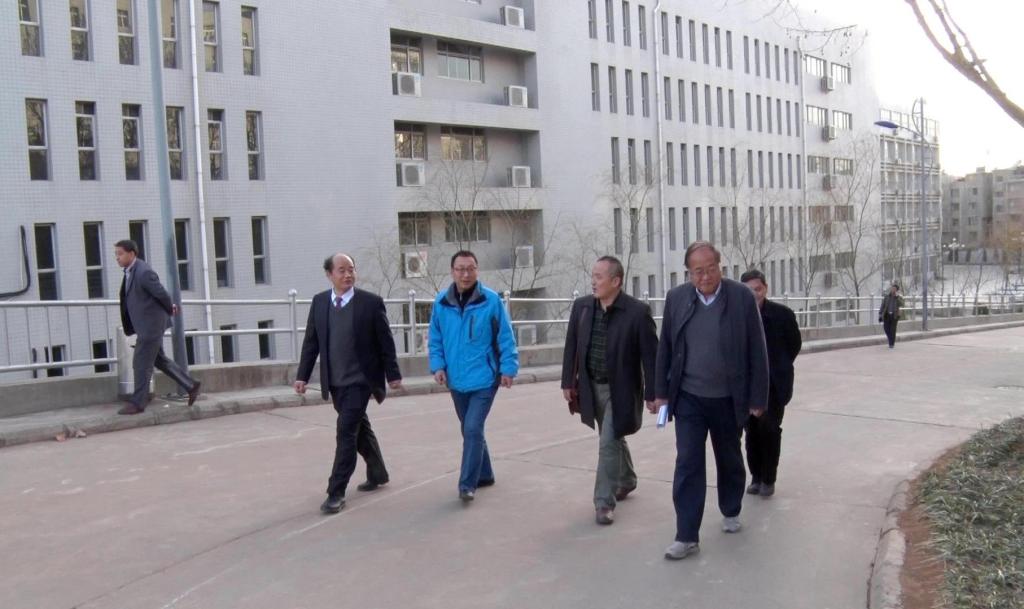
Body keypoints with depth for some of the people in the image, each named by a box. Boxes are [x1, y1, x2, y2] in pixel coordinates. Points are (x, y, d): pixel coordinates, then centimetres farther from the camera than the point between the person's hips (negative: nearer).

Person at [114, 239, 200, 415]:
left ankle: (137, 403, 8)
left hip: (151, 325, -10)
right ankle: (190, 385, 22)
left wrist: (170, 310, -1)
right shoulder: (130, 270, 8)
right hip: (144, 325, 10)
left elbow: (162, 294, -16)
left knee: (141, 364, -2)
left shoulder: (143, 272, -22)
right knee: (159, 360, 16)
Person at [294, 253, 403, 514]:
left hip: (359, 380, -5)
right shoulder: (319, 302, 4)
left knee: (346, 432, -9)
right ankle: (378, 474, 36)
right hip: (334, 382, 5)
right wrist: (302, 375, 3)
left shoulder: (371, 301, -8)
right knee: (360, 429, 18)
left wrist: (393, 375, -3)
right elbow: (311, 342, 7)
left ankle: (336, 493, -2)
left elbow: (386, 342, -4)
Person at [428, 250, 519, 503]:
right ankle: (484, 474, 34)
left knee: (472, 430, -11)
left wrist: (508, 368, -9)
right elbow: (435, 339, 7)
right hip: (456, 380, 5)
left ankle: (467, 484, -2)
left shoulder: (491, 300, -10)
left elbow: (505, 338, -7)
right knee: (470, 431, 17)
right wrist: (438, 365, -4)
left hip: (483, 378, -4)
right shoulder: (441, 303, -1)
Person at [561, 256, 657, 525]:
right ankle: (626, 480, 44)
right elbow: (571, 346, 6)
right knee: (614, 438, 22)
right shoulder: (581, 306, -2)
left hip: (621, 389, -5)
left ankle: (604, 502, 6)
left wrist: (651, 393, -12)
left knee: (608, 444, -7)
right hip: (592, 387, 5)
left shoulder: (637, 311, -17)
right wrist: (568, 381, 5)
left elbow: (650, 355, -13)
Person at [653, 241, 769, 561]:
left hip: (728, 399, 0)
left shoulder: (742, 296, -9)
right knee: (687, 464, -3)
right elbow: (665, 348, 3)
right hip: (688, 399, 1)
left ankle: (731, 511, 42)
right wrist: (661, 392, 3)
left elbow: (757, 351, -6)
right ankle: (687, 536, 3)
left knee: (730, 460, 17)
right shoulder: (676, 297, -3)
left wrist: (758, 397, -6)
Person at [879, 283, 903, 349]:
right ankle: (891, 341, 25)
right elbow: (883, 306, 6)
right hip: (887, 315, 2)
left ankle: (892, 344, 10)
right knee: (886, 328, 0)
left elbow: (901, 304, -20)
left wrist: (897, 297, -25)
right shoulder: (887, 296, 5)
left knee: (892, 330, -2)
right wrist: (880, 315, 0)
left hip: (894, 316, -2)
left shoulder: (899, 297, 0)